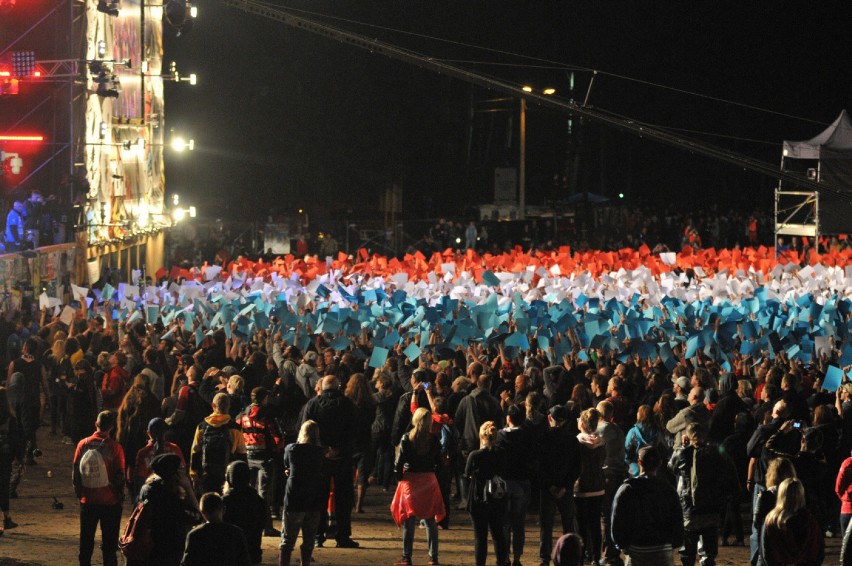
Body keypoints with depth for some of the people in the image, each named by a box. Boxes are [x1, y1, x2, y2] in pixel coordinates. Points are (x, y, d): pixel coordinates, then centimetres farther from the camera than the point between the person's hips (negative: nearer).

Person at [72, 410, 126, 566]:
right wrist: (120, 495, 5)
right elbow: (119, 476, -10)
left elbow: (75, 472, 0)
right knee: (109, 541, 7)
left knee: (86, 541, 13)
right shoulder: (115, 447, -11)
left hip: (88, 501, 2)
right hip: (110, 501, -2)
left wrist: (79, 492, 13)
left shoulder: (83, 444, -5)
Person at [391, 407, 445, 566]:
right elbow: (439, 462, -1)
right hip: (429, 481, 2)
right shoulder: (434, 440, -3)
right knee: (430, 520, 11)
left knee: (409, 520, 4)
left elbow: (400, 460, -9)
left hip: (410, 480, -2)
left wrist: (399, 475, 5)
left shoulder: (407, 438, -8)